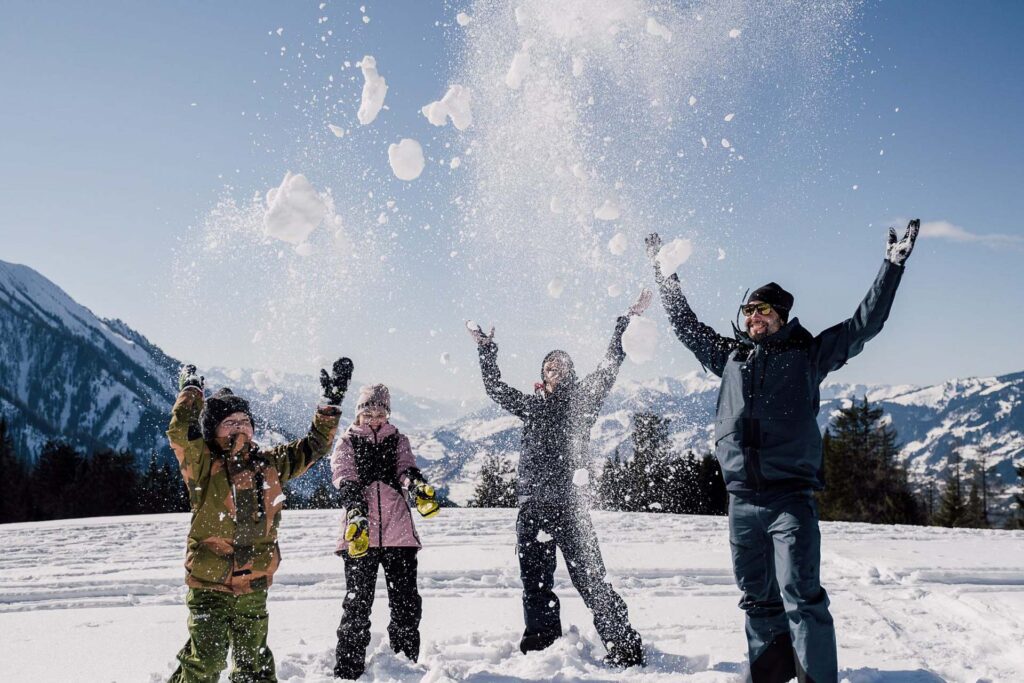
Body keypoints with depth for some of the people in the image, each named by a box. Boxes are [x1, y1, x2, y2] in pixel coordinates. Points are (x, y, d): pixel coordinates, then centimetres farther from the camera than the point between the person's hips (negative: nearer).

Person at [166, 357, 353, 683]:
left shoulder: (269, 464, 7)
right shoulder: (203, 466, -7)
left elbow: (314, 446, 14)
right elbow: (181, 430, -22)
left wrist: (332, 402, 9)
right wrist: (191, 389, -8)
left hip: (254, 589, 4)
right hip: (208, 586, -4)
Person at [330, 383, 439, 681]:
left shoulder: (397, 441, 16)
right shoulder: (347, 443, 9)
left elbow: (406, 468, -2)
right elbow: (345, 479, -6)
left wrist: (419, 485, -26)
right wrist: (355, 510, -26)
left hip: (399, 532, 2)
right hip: (360, 532, -2)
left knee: (407, 602, 6)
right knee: (357, 603, -1)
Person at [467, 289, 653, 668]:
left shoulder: (582, 400, 9)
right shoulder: (531, 405, 16)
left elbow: (609, 367, 4)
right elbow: (495, 387, 23)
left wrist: (626, 322, 2)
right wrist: (486, 350, 26)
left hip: (569, 503, -4)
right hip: (532, 505, 4)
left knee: (590, 577, -7)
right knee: (535, 584, 9)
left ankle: (625, 649, -2)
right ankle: (540, 649, 20)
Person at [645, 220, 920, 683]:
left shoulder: (807, 354, 8)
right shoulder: (729, 355, 16)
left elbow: (864, 324, 6)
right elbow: (685, 323, 25)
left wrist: (892, 266, 3)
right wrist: (663, 271, 28)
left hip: (791, 496, -4)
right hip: (742, 500, 4)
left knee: (800, 597, -12)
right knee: (758, 601, 11)